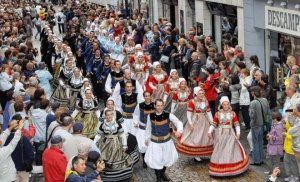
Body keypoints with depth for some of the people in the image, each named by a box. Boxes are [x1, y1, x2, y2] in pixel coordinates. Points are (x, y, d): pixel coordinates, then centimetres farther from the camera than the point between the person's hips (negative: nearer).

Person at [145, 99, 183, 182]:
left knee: (167, 158, 20)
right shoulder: (150, 116, -12)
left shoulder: (168, 115, -16)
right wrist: (147, 138, 11)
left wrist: (179, 130, -41)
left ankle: (163, 173, 50)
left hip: (166, 141, 1)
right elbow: (148, 128, 3)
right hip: (155, 142, -1)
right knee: (155, 160, -1)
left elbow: (178, 122, -21)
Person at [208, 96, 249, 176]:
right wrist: (209, 132, -11)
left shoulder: (232, 113, 1)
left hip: (230, 134, 0)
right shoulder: (218, 114, 0)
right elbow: (213, 124, 2)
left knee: (230, 151, -1)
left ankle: (231, 169, 7)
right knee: (220, 151, 5)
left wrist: (238, 133, -9)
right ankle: (220, 169, 13)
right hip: (220, 134, 0)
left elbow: (236, 124, 2)